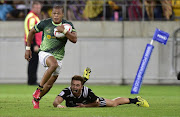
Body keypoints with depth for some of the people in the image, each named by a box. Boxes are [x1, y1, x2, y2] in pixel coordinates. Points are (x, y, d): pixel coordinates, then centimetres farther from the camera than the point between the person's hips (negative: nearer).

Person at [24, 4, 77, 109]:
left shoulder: (68, 25, -3)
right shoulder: (45, 23, -6)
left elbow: (74, 39, -15)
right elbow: (32, 32, 9)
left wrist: (64, 31, -27)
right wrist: (28, 48, 8)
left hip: (58, 57, 3)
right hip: (45, 53, -3)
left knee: (50, 84, 8)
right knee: (54, 64, -38)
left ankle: (36, 99, 34)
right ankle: (39, 89, -28)